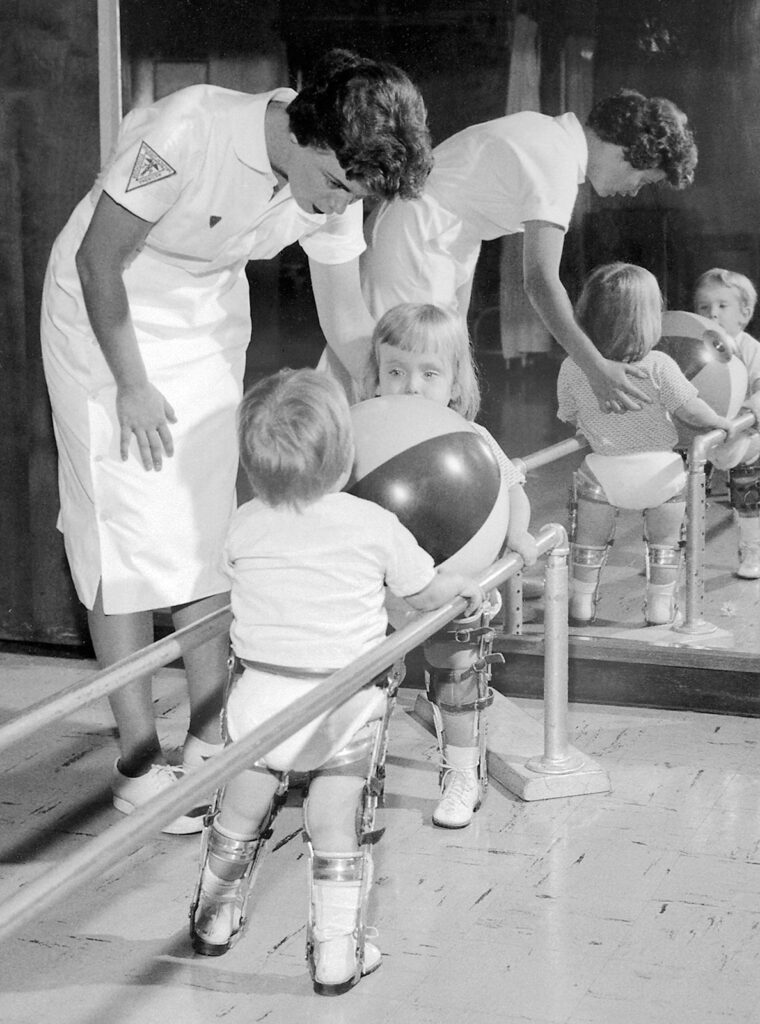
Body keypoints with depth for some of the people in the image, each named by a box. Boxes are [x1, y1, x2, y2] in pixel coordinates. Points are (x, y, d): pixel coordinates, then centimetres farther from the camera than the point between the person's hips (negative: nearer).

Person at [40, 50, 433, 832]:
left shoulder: (335, 186, -15)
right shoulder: (188, 131, -34)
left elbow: (348, 322, -3)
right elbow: (98, 258, -23)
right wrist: (131, 386, -19)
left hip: (209, 325, 5)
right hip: (107, 313, -5)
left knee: (209, 528, 5)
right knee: (127, 531, -5)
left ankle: (208, 739, 15)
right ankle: (138, 764, 3)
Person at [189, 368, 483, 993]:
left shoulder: (244, 526, -3)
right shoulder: (374, 526, -9)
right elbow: (426, 592, 4)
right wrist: (465, 589, 27)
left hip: (262, 688, 2)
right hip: (344, 700, -2)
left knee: (238, 818, 21)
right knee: (335, 830, 8)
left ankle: (214, 921, 39)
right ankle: (337, 955, 12)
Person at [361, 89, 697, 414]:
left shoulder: (541, 130, 11)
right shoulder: (557, 163, -19)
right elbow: (540, 280, -25)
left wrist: (455, 327, 15)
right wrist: (595, 367, -22)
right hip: (410, 254, -10)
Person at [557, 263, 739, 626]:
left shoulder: (572, 368, -9)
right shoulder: (658, 366, -18)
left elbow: (567, 417, 4)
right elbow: (691, 410, -12)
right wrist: (720, 422, 8)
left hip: (603, 470, 1)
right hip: (660, 470, -1)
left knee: (589, 541, 20)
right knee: (665, 541, 20)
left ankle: (581, 604, 28)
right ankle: (659, 607, 26)